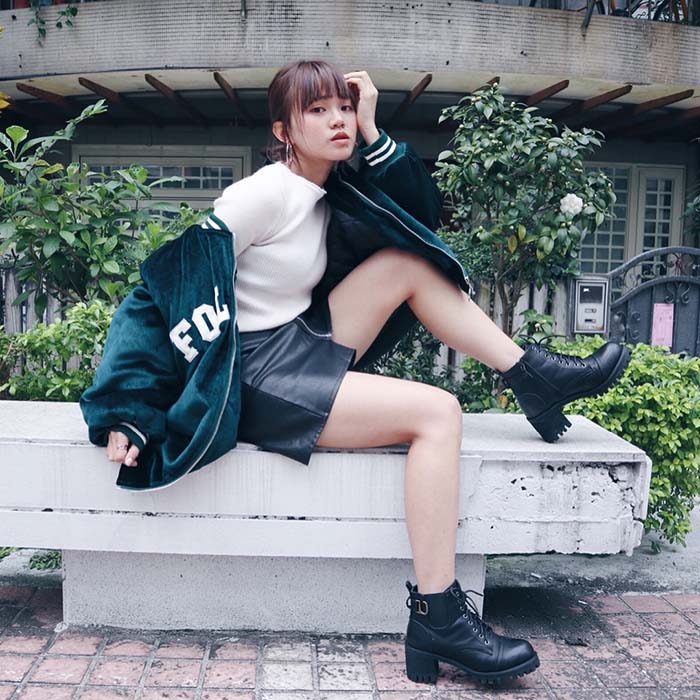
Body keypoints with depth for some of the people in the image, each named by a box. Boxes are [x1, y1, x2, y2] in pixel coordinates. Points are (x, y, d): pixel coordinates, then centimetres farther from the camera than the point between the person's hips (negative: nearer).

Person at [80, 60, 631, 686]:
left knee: (408, 263, 0)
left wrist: (372, 134, 0)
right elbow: (177, 274, -19)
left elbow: (422, 216, 10)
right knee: (437, 412, -19)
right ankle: (436, 620, -18)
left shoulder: (329, 192, 10)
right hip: (255, 378, -9)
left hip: (304, 346, 9)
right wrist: (130, 411, -25)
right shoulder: (268, 191, -14)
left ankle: (533, 374, 3)